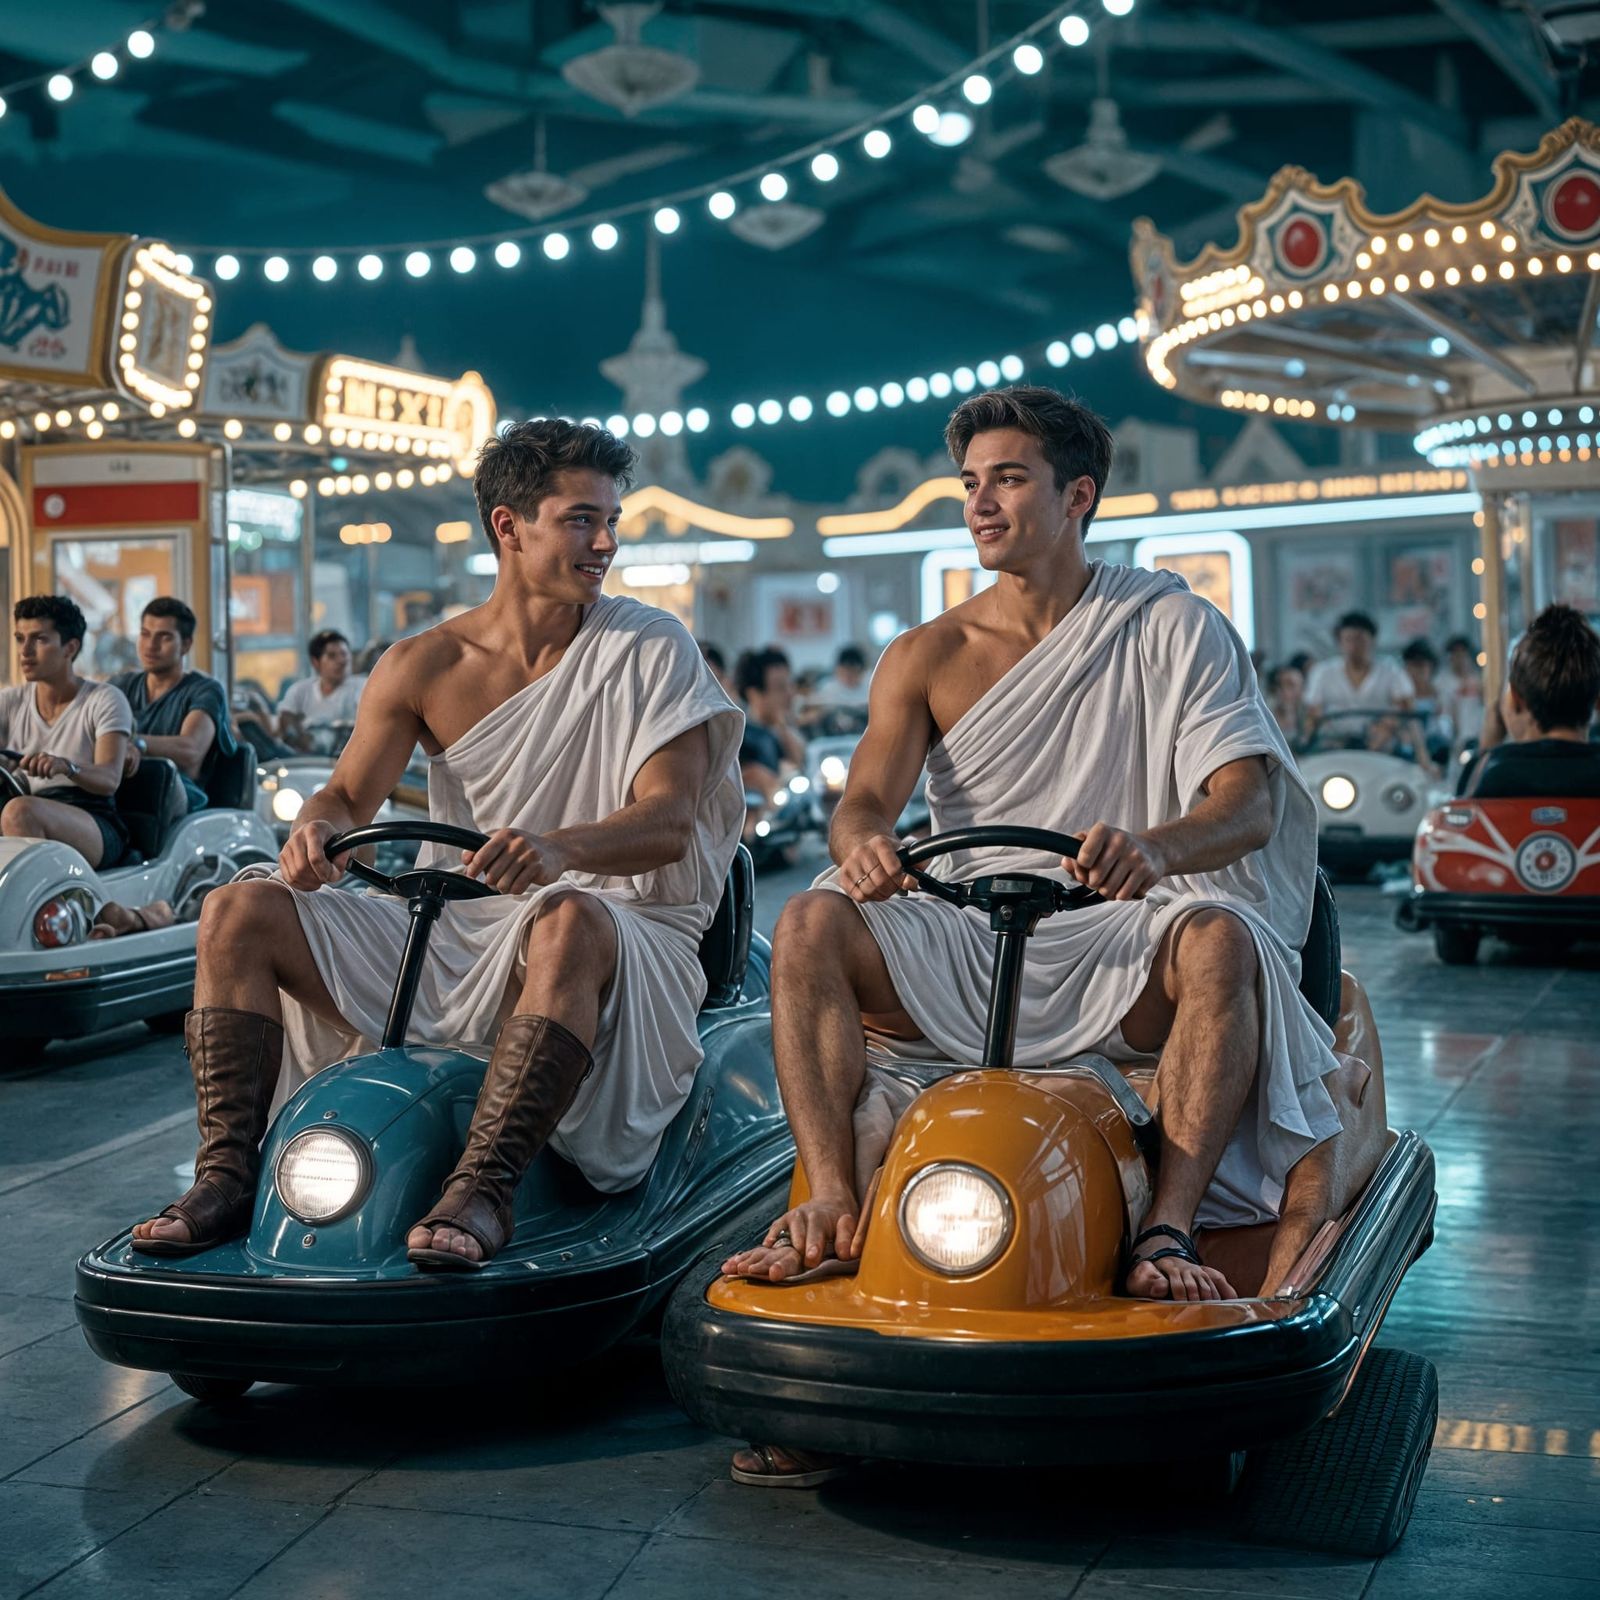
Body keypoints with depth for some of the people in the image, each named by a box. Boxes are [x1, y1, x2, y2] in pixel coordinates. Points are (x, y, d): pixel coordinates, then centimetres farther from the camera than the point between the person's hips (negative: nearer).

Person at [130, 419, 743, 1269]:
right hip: (449, 935, 5)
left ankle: (482, 1189, -44)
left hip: (614, 922, -4)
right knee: (238, 913, -7)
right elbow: (351, 793, 6)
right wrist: (315, 827, -21)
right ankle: (228, 1175, -14)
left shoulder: (650, 648, -3)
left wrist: (561, 847, -35)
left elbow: (669, 820, -14)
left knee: (568, 920, -41)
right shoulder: (423, 667, 7)